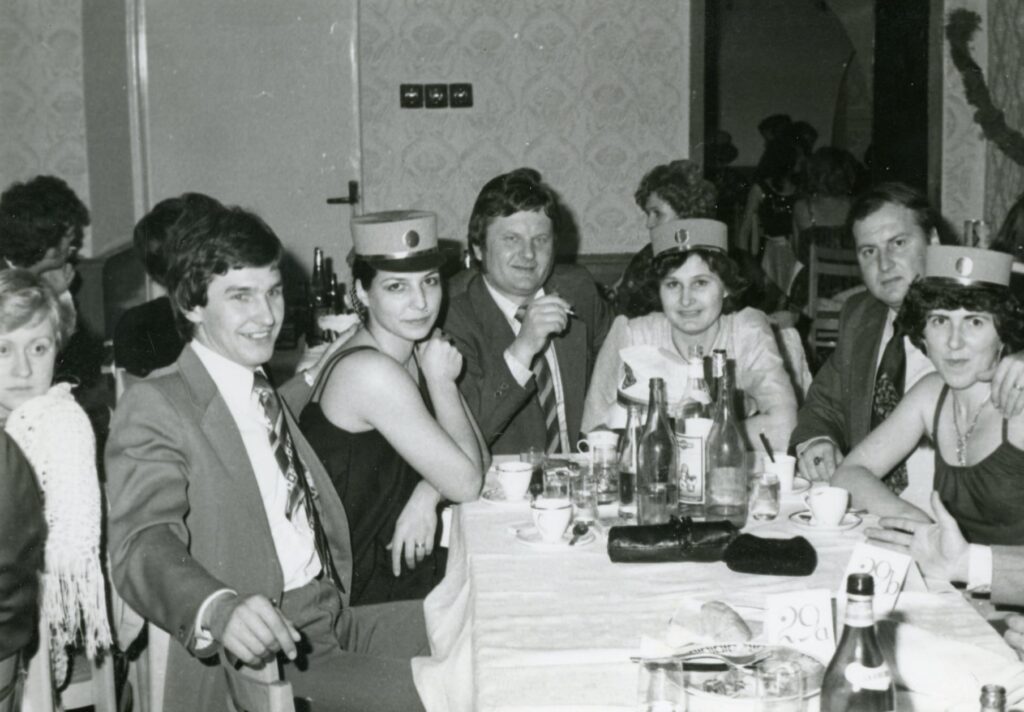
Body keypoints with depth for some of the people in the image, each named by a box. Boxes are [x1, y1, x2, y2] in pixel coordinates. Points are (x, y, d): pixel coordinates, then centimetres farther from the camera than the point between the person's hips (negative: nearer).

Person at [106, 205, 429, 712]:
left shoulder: (269, 392, 19)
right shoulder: (154, 407, -7)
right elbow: (143, 545, -22)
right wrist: (220, 609, -40)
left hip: (336, 618, 8)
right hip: (258, 649, -8)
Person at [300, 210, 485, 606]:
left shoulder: (416, 352, 4)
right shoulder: (370, 371, -23)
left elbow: (476, 455, 6)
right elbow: (467, 483, -18)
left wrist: (427, 494, -13)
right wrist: (442, 381, -13)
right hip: (369, 593, -8)